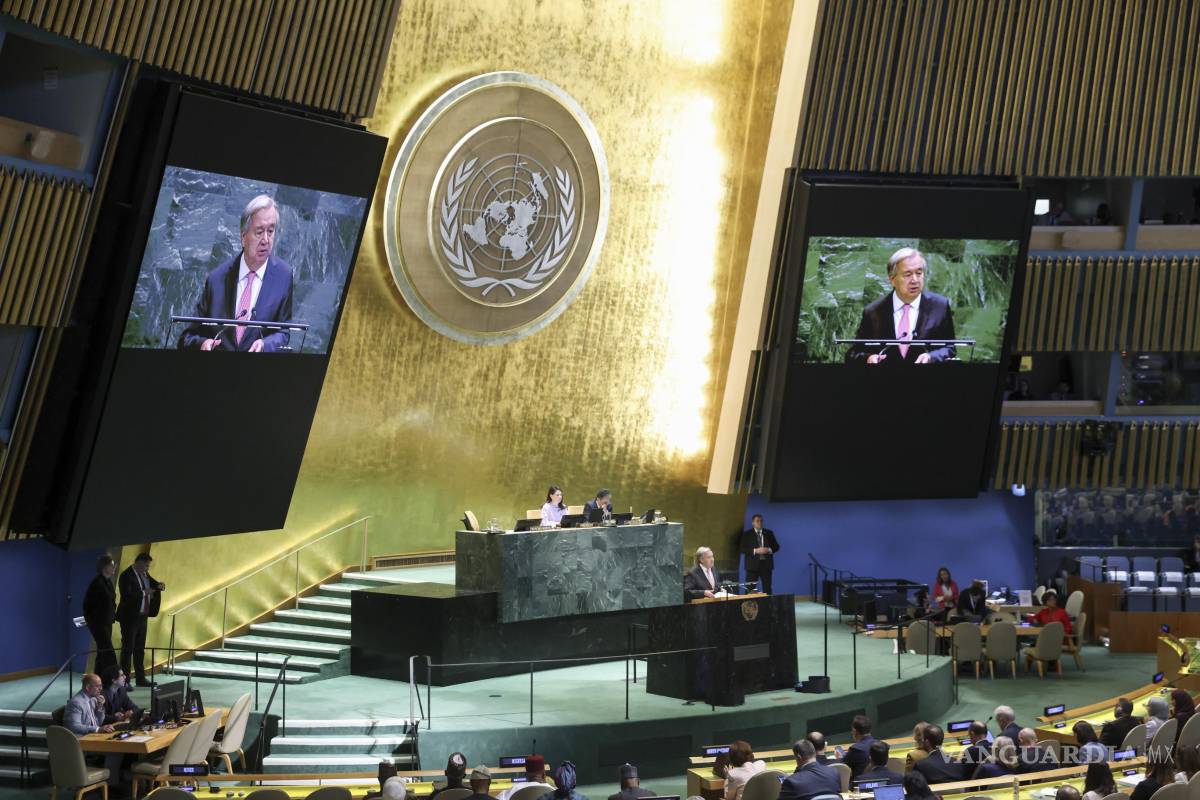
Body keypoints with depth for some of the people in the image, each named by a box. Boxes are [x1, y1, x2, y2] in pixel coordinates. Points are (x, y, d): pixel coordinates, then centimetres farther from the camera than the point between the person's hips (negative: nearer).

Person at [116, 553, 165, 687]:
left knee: (140, 649, 15)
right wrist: (143, 592, -24)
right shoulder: (126, 576, -17)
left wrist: (159, 585, -1)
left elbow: (152, 583, 21)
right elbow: (126, 596, -26)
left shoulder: (144, 574, 8)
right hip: (130, 617, -8)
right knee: (127, 649, -3)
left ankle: (141, 678, 23)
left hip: (142, 616, 9)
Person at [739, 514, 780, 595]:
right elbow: (742, 549, -6)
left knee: (767, 588, 2)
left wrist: (769, 550, -9)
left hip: (766, 564, 3)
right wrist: (755, 551, -17)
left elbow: (776, 546, 12)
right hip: (753, 564, -2)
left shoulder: (769, 533, 11)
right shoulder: (747, 534, 3)